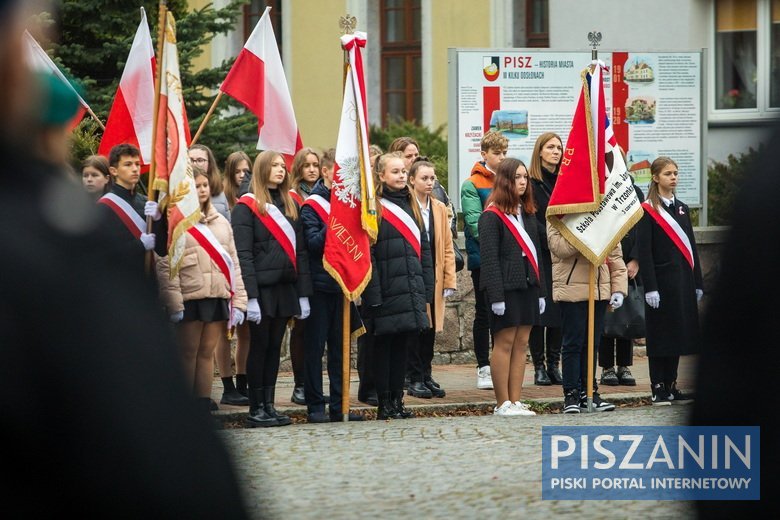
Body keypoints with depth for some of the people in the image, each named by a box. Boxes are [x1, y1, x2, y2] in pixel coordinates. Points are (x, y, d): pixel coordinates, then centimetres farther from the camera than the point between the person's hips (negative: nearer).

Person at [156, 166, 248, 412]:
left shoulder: (221, 222, 15)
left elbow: (233, 263, 15)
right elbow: (165, 267, -9)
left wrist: (238, 301, 8)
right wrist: (174, 304, -15)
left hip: (218, 297, 5)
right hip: (190, 298, -5)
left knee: (207, 353, 6)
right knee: (188, 354, 0)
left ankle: (204, 405, 9)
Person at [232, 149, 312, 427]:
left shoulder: (290, 206, 15)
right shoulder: (247, 206, -5)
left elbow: (300, 251, 14)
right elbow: (243, 255, -11)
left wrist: (304, 294, 7)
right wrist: (250, 297, -18)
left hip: (285, 288, 6)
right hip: (262, 288, -5)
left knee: (274, 347, 8)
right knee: (260, 347, -1)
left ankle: (269, 405, 12)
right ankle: (256, 409, 3)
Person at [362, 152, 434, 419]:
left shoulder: (411, 205, 15)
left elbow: (423, 247, 18)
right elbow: (367, 254, -11)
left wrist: (427, 287, 11)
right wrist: (373, 295, -17)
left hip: (411, 289, 6)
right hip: (387, 291, -6)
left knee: (401, 345, 9)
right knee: (384, 345, -1)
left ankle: (397, 400, 14)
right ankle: (384, 404, 2)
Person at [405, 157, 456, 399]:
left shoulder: (440, 209, 11)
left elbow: (448, 247, 12)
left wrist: (450, 280, 6)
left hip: (434, 277, 5)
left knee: (430, 327, 7)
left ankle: (426, 376, 15)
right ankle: (414, 379, 4)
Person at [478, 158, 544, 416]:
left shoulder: (527, 214, 16)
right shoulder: (492, 216, -8)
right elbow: (489, 257, -12)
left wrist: (540, 291, 15)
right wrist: (496, 296, -18)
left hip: (527, 286, 7)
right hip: (506, 288, -7)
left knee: (521, 343, 6)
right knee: (505, 342, -4)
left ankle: (516, 401, 9)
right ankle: (503, 403, -1)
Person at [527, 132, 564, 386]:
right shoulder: (531, 183, -3)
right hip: (539, 256, -4)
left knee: (559, 310, 3)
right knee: (539, 310, -4)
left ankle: (553, 365, 8)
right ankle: (539, 367, 0)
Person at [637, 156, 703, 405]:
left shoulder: (681, 209, 13)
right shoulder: (648, 210, -7)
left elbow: (690, 247, 15)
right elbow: (644, 251, -11)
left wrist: (697, 283, 12)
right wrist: (650, 288, -17)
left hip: (683, 280, 7)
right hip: (661, 280, -6)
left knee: (679, 333, 9)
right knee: (659, 335, -2)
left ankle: (671, 386, 16)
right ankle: (658, 389, 2)